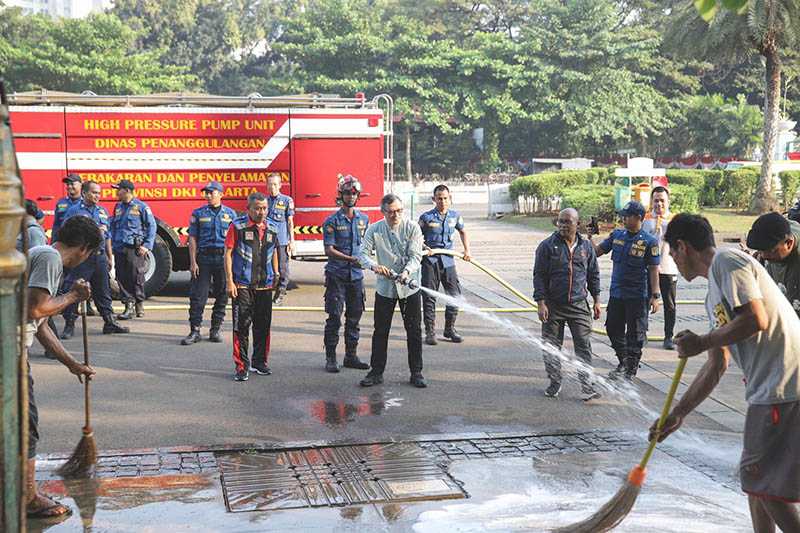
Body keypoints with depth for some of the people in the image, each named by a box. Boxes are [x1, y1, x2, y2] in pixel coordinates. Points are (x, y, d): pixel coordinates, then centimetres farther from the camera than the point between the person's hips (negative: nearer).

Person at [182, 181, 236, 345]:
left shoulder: (230, 214, 7)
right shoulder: (198, 213, 5)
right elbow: (193, 238, 2)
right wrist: (193, 262, -6)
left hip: (224, 258, 1)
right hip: (203, 258, -1)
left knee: (222, 296, 4)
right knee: (198, 295, -3)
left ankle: (215, 330, 14)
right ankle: (194, 331, 2)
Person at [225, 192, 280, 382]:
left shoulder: (271, 229, 10)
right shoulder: (237, 226, -5)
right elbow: (228, 253, -6)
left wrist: (276, 274, 17)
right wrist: (230, 282, -12)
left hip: (265, 286, 5)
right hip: (242, 285, -5)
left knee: (263, 325, 11)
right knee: (242, 326, -3)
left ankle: (260, 362, 25)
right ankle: (241, 366, 2)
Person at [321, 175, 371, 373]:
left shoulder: (363, 219, 10)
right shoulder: (332, 221, -5)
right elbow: (329, 250, -12)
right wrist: (350, 259, -23)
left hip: (356, 275, 5)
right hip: (336, 275, -4)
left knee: (354, 317, 9)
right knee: (334, 317, -3)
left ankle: (351, 356, 18)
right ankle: (330, 358, 3)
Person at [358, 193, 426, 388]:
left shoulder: (412, 228, -8)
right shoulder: (374, 230, -4)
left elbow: (416, 256, -13)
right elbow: (363, 253, -9)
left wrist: (406, 272, -33)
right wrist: (374, 265, -30)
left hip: (409, 287, -1)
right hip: (385, 287, 1)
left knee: (414, 332, 5)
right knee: (380, 332, 6)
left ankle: (416, 373, 15)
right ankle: (376, 372, 16)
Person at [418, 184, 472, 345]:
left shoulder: (455, 216, 6)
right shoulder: (426, 217, -5)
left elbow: (462, 231, 25)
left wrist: (467, 250, 15)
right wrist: (423, 246, -15)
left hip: (448, 260, 4)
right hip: (430, 260, -3)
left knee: (455, 295, 3)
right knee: (429, 297, -2)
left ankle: (450, 329, 19)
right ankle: (430, 332, 7)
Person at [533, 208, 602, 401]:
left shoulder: (586, 246, 8)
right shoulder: (547, 245, -2)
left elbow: (594, 275, 16)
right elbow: (539, 275, -4)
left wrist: (596, 300, 12)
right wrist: (541, 303, -10)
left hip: (579, 305, 1)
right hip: (553, 305, -1)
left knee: (584, 346, -3)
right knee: (551, 346, 6)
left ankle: (587, 386, 1)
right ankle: (555, 383, 21)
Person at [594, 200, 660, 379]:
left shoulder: (649, 241, -9)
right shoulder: (616, 235, 5)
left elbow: (653, 270, -8)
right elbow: (598, 251, 12)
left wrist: (655, 295, -11)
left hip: (637, 296, -5)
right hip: (616, 294, 5)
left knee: (635, 333, 3)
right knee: (613, 329, 13)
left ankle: (631, 369, 16)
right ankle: (623, 362, 31)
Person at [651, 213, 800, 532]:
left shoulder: (727, 261, -8)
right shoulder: (714, 296, 21)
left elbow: (756, 320, -21)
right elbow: (716, 366, 23)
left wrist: (702, 343, -9)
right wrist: (677, 413, 25)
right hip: (769, 388, 10)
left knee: (762, 479, -4)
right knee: (755, 477, 17)